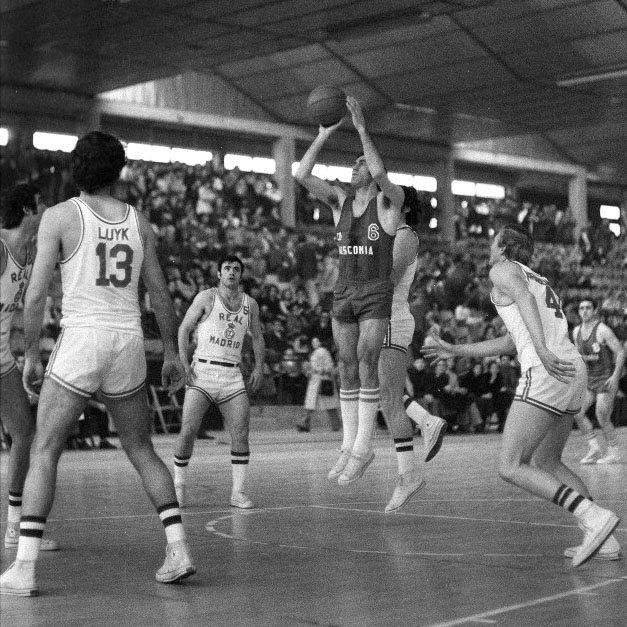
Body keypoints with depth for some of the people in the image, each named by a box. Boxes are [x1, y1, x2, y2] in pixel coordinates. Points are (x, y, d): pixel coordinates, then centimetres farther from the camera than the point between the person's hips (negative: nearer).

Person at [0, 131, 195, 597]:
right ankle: (178, 549, 10)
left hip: (81, 338, -3)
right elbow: (160, 295, 13)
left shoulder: (59, 217, -1)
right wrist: (171, 353, 22)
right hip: (129, 341, 4)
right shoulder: (139, 222, 9)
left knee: (44, 452, 4)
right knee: (142, 451, 17)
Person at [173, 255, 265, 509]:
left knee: (241, 433, -8)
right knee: (188, 431, -11)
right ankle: (178, 485, 7)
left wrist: (259, 366, 10)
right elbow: (184, 328, 4)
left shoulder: (250, 304, 12)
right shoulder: (206, 297, 2)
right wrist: (184, 363, -7)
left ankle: (238, 492, 1)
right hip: (202, 372, -3)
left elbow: (257, 337, 23)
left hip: (232, 376, 3)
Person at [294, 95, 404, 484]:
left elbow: (381, 173, -29)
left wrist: (362, 128, -28)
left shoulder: (390, 200, -5)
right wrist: (324, 135, -11)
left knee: (366, 366, -12)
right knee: (347, 370, 5)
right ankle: (349, 447, 11)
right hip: (344, 295, 5)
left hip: (377, 295, -5)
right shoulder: (340, 201, 7)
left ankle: (363, 448, -6)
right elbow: (302, 175, -6)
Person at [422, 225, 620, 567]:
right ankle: (604, 540, 9)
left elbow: (524, 300, -16)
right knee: (546, 464, 20)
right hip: (574, 373, 9)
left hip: (545, 373, -9)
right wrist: (456, 351, 40)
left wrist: (542, 351, -31)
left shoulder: (503, 270, 6)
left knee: (511, 467, -6)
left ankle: (593, 516, -19)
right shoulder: (540, 281, 31)